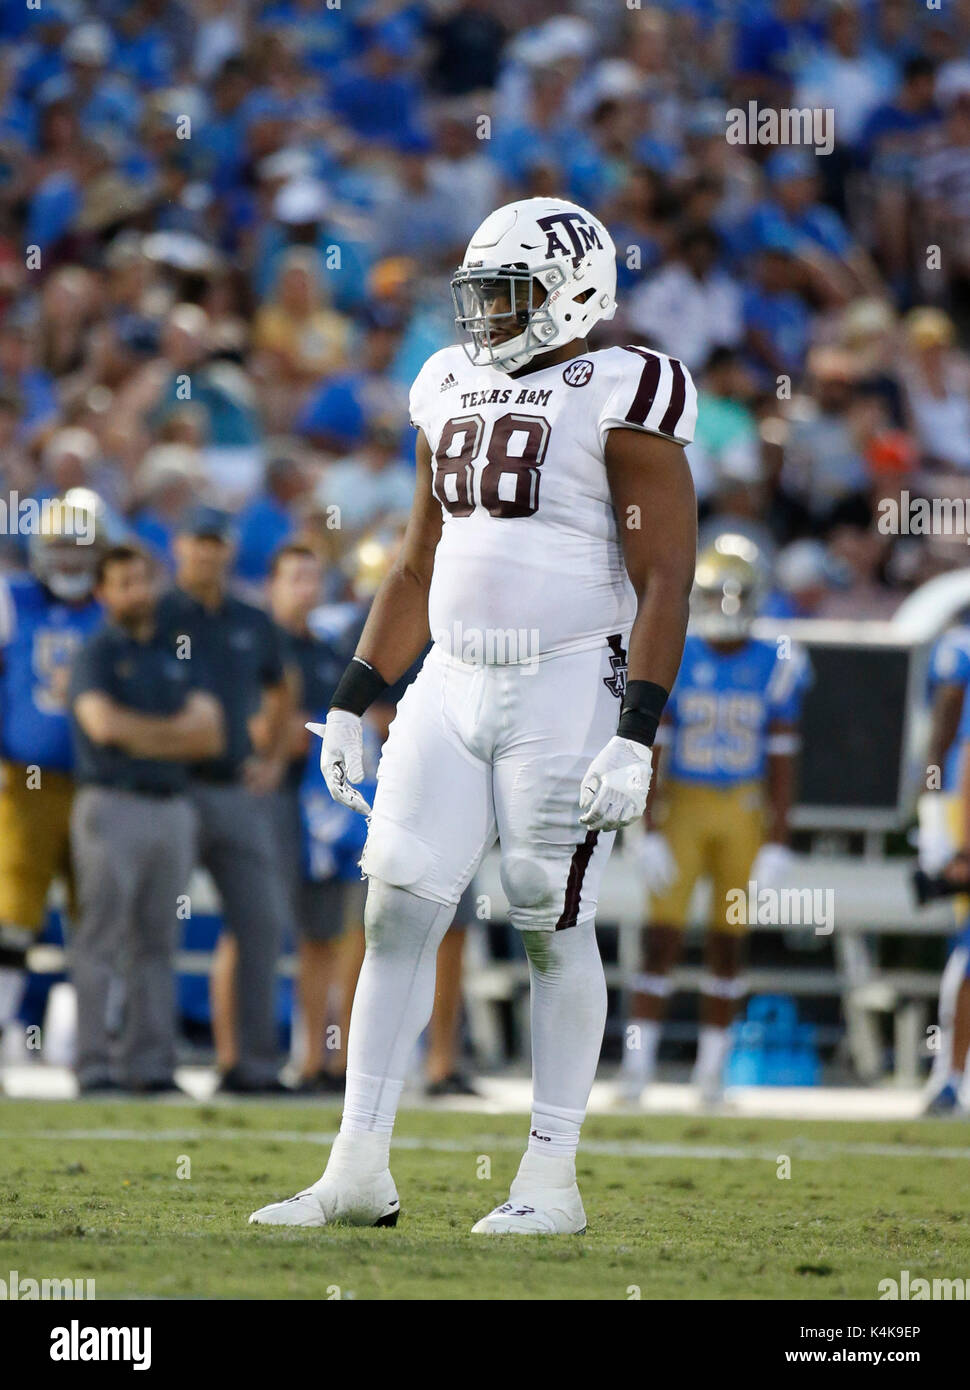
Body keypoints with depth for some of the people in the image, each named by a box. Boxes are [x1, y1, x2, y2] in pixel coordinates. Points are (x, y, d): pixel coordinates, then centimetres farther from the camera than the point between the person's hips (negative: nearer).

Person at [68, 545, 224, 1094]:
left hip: (173, 806, 5)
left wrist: (140, 735, -6)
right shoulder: (97, 654, 1)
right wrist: (174, 729, -2)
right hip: (113, 804, -5)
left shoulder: (176, 656, 17)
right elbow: (103, 723, -14)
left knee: (158, 942, 5)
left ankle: (152, 1065, 6)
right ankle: (94, 1066, -8)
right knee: (101, 940, -7)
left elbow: (211, 735, 8)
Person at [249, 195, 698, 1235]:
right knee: (396, 909, 1)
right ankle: (359, 1170, 5)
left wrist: (635, 739, -19)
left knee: (555, 928, -1)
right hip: (452, 687, 7)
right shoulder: (454, 392, 13)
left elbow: (664, 584, -12)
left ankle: (552, 1182, 7)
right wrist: (350, 704, 17)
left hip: (567, 691, -7)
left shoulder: (619, 402, -8)